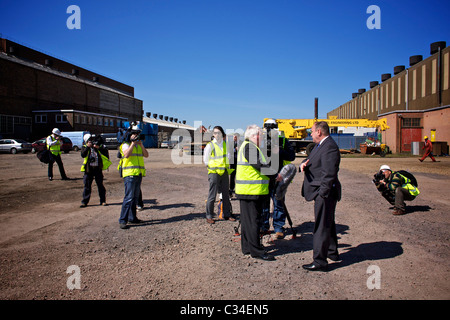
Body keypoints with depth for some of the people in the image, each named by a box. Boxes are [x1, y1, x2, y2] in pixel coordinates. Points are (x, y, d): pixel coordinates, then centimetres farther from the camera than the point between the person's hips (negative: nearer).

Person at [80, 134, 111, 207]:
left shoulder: (99, 146, 8)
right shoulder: (84, 147, 7)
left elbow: (106, 152, -6)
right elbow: (83, 155, -12)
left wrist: (98, 148, -16)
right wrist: (88, 147, -16)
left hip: (98, 168, 0)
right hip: (88, 169, 0)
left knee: (100, 185, 5)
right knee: (87, 186, 2)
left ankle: (103, 201, 12)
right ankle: (84, 202, 9)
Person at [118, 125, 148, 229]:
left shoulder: (139, 145, 20)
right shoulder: (125, 145, 0)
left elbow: (146, 155, 7)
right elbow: (126, 155, -20)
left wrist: (141, 144, -3)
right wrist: (133, 143, -15)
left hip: (138, 174, 7)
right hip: (129, 174, -7)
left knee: (135, 197, 11)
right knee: (129, 197, -13)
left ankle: (132, 218, 20)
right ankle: (122, 220, -10)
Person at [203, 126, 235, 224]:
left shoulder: (225, 144, 8)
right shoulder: (210, 145, -7)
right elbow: (206, 160, -2)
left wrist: (227, 166, 10)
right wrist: (214, 167, -3)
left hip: (224, 172, 5)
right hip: (214, 172, -5)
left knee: (226, 194, 12)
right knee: (212, 195, -3)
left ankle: (227, 214, 23)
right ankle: (209, 216, 7)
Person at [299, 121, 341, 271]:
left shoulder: (330, 147, -19)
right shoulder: (320, 145, 14)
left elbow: (329, 173, -25)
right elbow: (310, 160, 18)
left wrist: (322, 194, -24)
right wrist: (303, 164, -6)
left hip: (325, 193, -11)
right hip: (322, 192, 11)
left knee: (321, 226, -5)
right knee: (328, 223, 22)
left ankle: (320, 262, 3)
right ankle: (332, 252, 39)